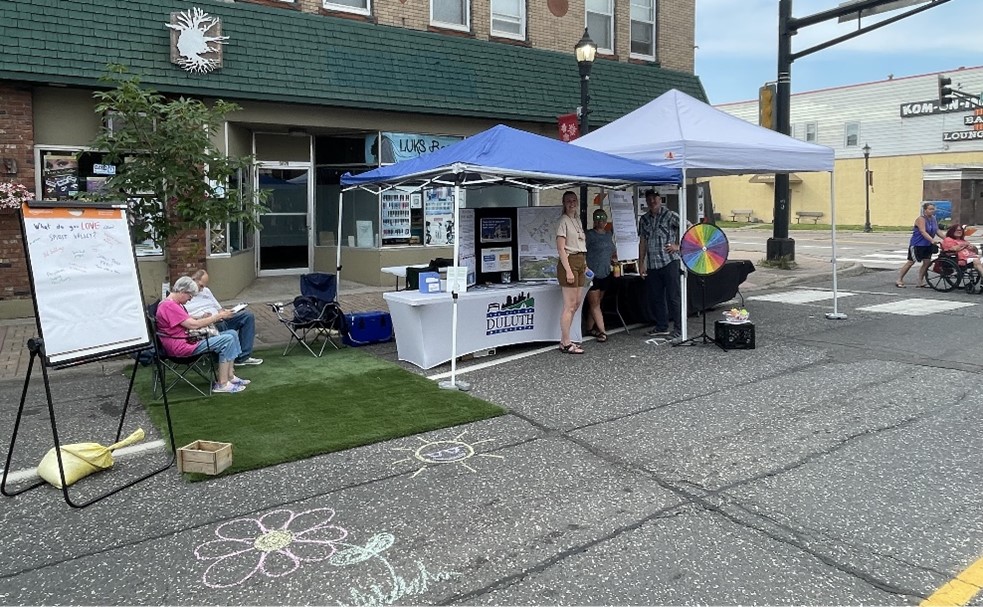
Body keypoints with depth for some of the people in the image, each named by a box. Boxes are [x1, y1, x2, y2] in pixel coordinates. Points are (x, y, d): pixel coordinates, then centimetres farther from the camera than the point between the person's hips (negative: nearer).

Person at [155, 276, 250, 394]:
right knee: (227, 340, -20)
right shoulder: (169, 306, -18)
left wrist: (208, 318, 0)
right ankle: (222, 384, -16)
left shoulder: (174, 304, 17)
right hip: (180, 346, -11)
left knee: (232, 334, 4)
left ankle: (230, 376, 3)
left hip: (189, 338, 11)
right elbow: (193, 325, -23)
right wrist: (218, 316, -15)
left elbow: (189, 321, 18)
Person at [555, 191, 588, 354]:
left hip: (580, 262, 9)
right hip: (569, 261, -9)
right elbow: (561, 249, -14)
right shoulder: (563, 221, -8)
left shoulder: (577, 220, 17)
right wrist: (568, 270, -19)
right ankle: (566, 344, -3)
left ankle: (564, 340, 17)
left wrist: (584, 265, 14)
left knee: (576, 303, 10)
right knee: (570, 305, -8)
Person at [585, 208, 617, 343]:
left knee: (596, 303, 13)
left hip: (605, 274, 7)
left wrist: (614, 259, 10)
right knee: (595, 304, -4)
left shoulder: (609, 235, 15)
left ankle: (590, 328, 23)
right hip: (592, 274, -7)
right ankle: (602, 331, -6)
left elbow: (613, 251, 29)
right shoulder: (589, 235, -6)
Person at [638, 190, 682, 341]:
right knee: (655, 297, 11)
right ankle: (662, 327, 23)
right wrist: (641, 263, 11)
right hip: (652, 265, 6)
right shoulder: (644, 219, 13)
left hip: (669, 262, -6)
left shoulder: (670, 215, -3)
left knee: (673, 296, -5)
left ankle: (678, 329, 0)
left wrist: (678, 245, -9)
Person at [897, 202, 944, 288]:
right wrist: (932, 240, -35)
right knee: (911, 262, -4)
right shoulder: (921, 219, -15)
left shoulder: (933, 219, 9)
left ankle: (920, 281, 10)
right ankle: (899, 280, 4)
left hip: (927, 245, 7)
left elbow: (938, 231, 8)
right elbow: (923, 232, -25)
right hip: (917, 244, -7)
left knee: (927, 262, 1)